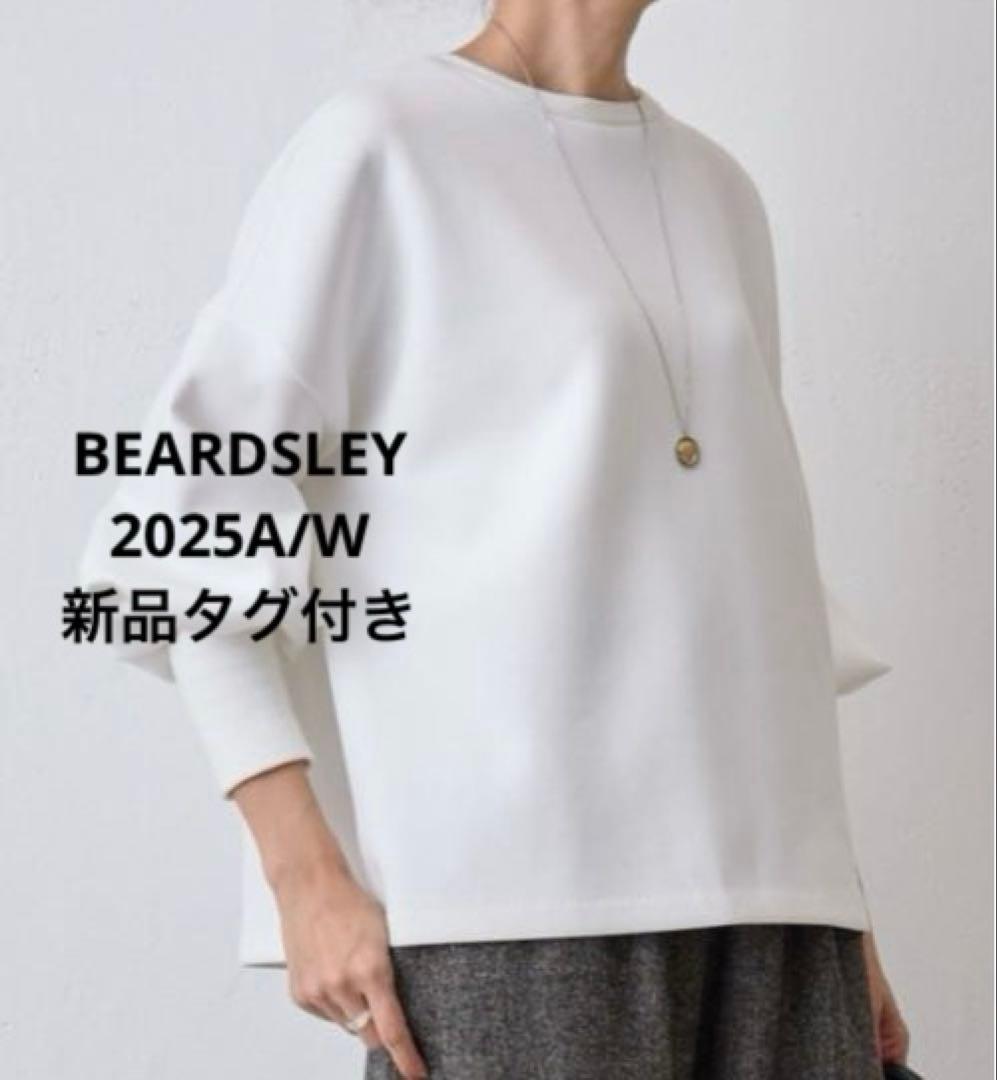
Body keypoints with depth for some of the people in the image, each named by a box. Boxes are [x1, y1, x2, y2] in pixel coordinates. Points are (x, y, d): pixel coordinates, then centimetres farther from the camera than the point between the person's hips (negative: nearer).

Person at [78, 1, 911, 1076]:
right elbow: (193, 512, -4)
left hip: (752, 888, 6)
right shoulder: (376, 148, 0)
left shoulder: (713, 194, 19)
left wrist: (834, 909, 16)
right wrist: (304, 873, -12)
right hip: (510, 890, -5)